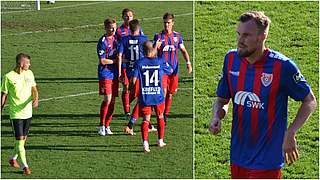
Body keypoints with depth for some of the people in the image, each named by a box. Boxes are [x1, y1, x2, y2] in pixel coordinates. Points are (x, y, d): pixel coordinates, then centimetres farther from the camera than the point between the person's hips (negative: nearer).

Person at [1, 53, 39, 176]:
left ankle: (13, 159, 34)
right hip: (16, 113, -6)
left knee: (23, 138, 14)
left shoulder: (29, 73, 4)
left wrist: (36, 99, -12)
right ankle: (25, 166, -4)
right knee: (19, 140, -9)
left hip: (28, 112, 6)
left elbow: (34, 89, 9)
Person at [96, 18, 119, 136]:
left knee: (112, 100, 5)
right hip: (105, 73, -6)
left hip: (115, 73, 6)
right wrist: (116, 60, -10)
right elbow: (102, 61, -13)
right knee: (107, 99, -13)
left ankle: (107, 126, 13)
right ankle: (101, 126, -5)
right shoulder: (102, 41, -10)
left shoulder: (116, 39, 11)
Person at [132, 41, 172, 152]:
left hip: (144, 97, -1)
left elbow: (134, 79, -11)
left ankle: (145, 142, -16)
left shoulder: (139, 63, -6)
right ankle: (160, 141, 28)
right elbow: (170, 71, 17)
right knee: (160, 117, 19)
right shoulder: (160, 62, -3)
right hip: (158, 96, 1)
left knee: (146, 119, 1)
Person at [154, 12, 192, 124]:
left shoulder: (177, 36, 7)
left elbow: (183, 51, 11)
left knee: (170, 93, 9)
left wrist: (188, 62, -4)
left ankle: (166, 115, 22)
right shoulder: (158, 36, 0)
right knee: (163, 92, -13)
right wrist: (156, 47, -24)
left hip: (174, 69, 3)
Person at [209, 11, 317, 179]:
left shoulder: (282, 66, -16)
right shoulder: (231, 59, -1)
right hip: (238, 157, 5)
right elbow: (222, 99, 11)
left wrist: (290, 134, -15)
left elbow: (310, 101, -5)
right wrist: (216, 117, -11)